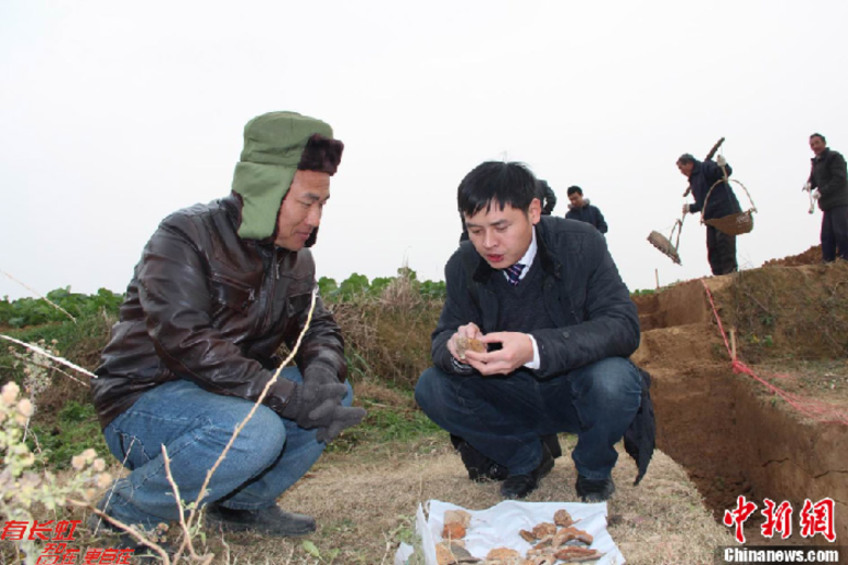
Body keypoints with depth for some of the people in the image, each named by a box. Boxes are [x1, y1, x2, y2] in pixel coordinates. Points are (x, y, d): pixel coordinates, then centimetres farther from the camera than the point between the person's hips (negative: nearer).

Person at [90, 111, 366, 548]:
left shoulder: (295, 258, 5)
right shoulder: (185, 236, -18)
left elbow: (318, 327, 6)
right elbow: (185, 343, -28)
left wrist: (320, 373, -20)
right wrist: (291, 397, -33)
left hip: (223, 397, 7)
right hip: (142, 402, -7)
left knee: (336, 394, -8)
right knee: (255, 431, -34)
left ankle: (245, 503, 7)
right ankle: (123, 515, -8)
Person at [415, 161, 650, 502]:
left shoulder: (581, 244, -17)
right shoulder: (463, 265, -8)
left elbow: (623, 325, -25)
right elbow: (443, 336, -6)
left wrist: (535, 349, -41)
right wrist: (458, 349, -33)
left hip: (575, 390, -3)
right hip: (513, 398, 3)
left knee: (613, 381, -35)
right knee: (431, 388, -18)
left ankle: (594, 470, 1)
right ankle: (528, 457, 6)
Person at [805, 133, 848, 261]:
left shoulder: (834, 157, -6)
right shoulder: (815, 162, 19)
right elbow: (814, 179, 22)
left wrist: (821, 191, -19)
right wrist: (809, 184, -2)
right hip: (827, 204, 8)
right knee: (827, 236, 6)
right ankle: (828, 262, 8)